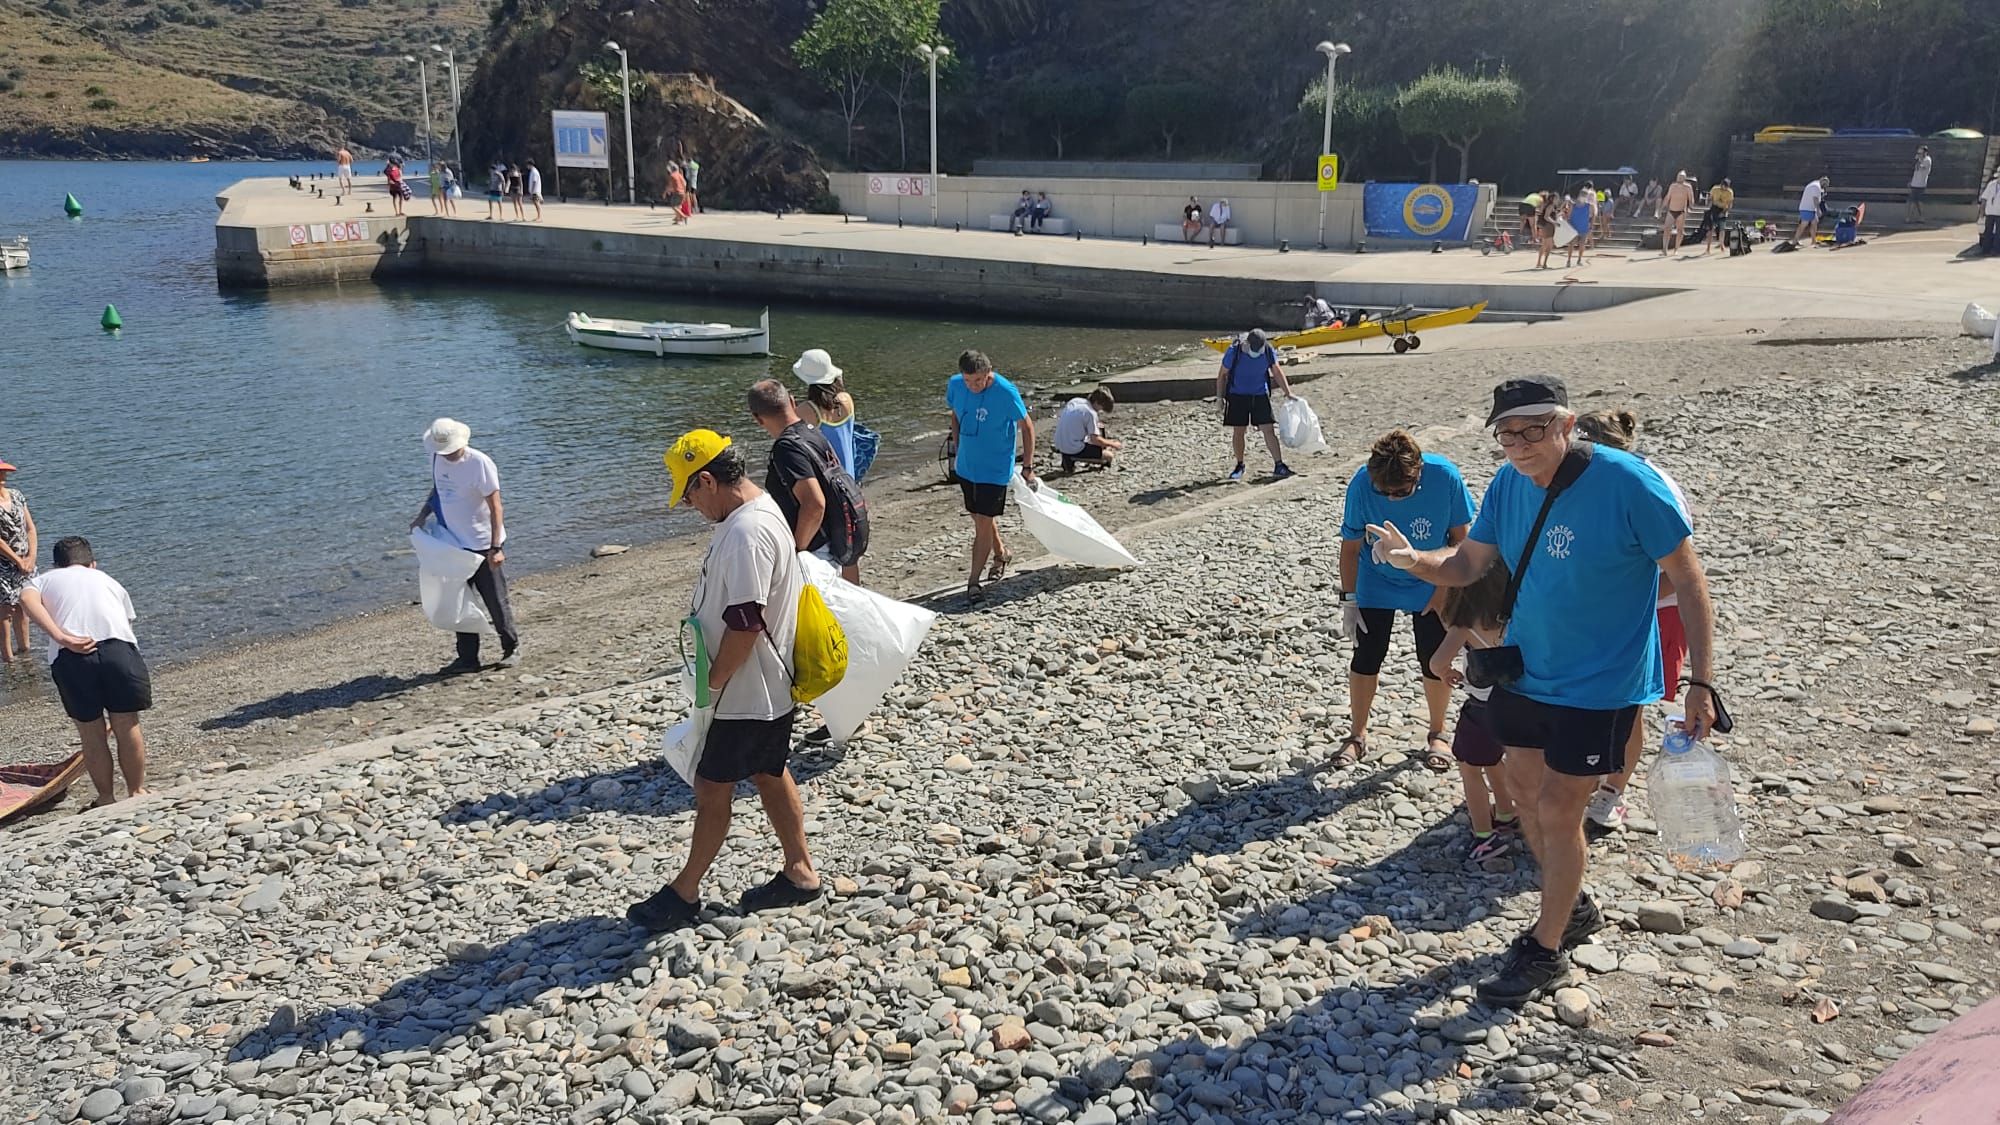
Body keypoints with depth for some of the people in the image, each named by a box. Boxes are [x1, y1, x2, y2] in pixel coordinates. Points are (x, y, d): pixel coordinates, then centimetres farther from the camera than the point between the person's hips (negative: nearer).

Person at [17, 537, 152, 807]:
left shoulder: (43, 579, 28)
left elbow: (27, 599, 3)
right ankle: (137, 793, 27)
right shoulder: (109, 581, 33)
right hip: (119, 648, 1)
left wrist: (61, 638, -7)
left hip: (69, 656, -1)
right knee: (128, 726, 15)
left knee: (91, 733, 14)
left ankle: (106, 798, 27)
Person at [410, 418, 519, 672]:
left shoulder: (480, 464, -18)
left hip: (483, 545, -6)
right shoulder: (437, 459, 2)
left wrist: (495, 548, -21)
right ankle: (467, 658, 17)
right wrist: (422, 515, 5)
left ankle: (510, 648, 22)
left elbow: (495, 507, -17)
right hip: (454, 543, 6)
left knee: (496, 601, 4)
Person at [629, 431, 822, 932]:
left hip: (747, 693, -10)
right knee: (771, 775, 18)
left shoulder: (745, 533, -27)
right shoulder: (761, 511, 7)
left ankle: (684, 894, 17)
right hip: (768, 684, 10)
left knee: (712, 787, 3)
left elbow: (745, 624, -29)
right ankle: (799, 872, 29)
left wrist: (712, 683, -17)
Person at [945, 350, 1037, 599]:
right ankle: (1001, 553, 45)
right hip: (966, 466, 6)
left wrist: (1027, 467, -8)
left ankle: (974, 581, 3)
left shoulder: (1006, 392, -22)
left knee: (983, 524, -6)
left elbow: (1027, 427, -10)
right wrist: (956, 452, 14)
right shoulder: (955, 385, -7)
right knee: (978, 517, 20)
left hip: (995, 469, -6)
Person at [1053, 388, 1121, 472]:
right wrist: (1113, 444, 0)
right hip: (1074, 450, -8)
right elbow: (1095, 440, -16)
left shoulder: (1074, 401, 6)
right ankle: (1072, 459, -7)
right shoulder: (1091, 413, -16)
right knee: (1109, 455, -2)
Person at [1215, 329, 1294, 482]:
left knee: (1269, 430, -6)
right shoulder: (1234, 352, -19)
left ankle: (1279, 465, -3)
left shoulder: (1268, 351, -11)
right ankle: (1239, 466, 19)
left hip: (1260, 395, 1)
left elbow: (1277, 371, 4)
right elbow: (1222, 374, -6)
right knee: (1238, 431, 2)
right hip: (1237, 395, -1)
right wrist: (1219, 397, -3)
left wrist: (1288, 392, 1)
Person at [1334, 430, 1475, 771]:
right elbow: (1350, 546, -12)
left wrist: (1445, 589, -11)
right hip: (1376, 584, 0)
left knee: (1434, 662, 5)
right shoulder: (1361, 484, -26)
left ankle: (1437, 735, 26)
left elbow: (1460, 538, -12)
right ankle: (1358, 734, 22)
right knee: (1366, 658, 4)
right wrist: (1348, 600, -10)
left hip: (1430, 586, 0)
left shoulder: (1445, 477, -27)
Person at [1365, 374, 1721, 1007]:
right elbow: (1467, 564, 3)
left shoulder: (1628, 485, -23)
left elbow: (1689, 583, -17)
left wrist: (1701, 685, -19)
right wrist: (1411, 560, -19)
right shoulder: (1508, 485, -4)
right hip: (1527, 669, 7)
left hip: (1601, 682, -7)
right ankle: (1573, 909, 41)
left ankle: (1545, 951, 18)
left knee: (1556, 810, -2)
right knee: (1523, 789, 17)